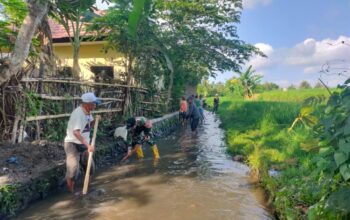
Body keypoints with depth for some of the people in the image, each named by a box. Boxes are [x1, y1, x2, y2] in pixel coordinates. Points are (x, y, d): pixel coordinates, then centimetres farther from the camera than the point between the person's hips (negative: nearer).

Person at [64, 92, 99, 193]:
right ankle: (71, 193, 6)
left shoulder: (87, 112, 1)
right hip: (73, 144, -9)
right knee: (74, 169, -11)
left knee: (90, 167, 14)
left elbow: (90, 125, 15)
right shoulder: (78, 113, -25)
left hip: (82, 145, 9)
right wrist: (88, 145, -37)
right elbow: (76, 132, -34)